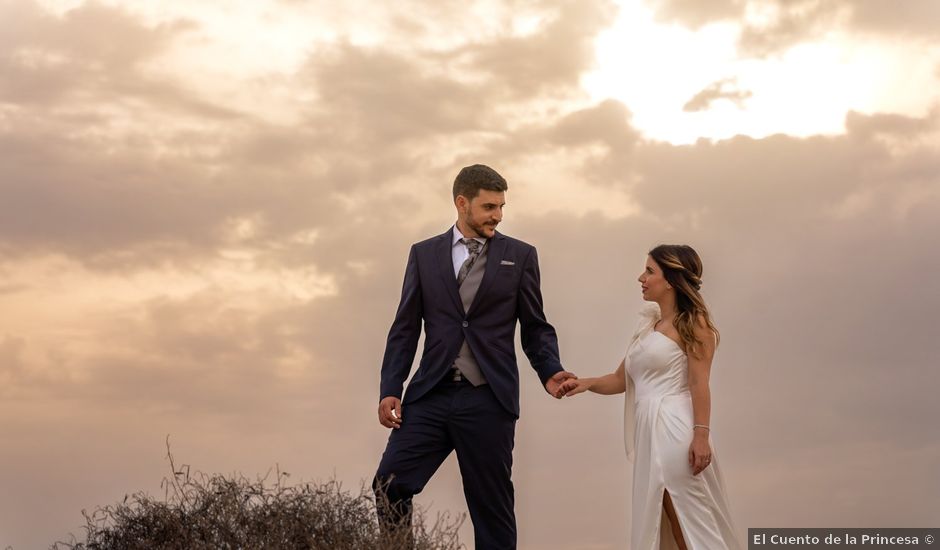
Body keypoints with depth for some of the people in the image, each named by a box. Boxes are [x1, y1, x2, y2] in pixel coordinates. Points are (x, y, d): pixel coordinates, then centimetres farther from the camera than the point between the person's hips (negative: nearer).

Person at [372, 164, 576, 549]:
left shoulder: (520, 256, 7)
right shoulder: (424, 254, 10)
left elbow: (535, 328, 8)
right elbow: (405, 328, 8)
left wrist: (550, 372, -10)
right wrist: (390, 390, -1)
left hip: (488, 400, -1)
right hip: (430, 396, 1)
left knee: (492, 506, 4)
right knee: (389, 485, -8)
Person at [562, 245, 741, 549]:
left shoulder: (693, 322, -4)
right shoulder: (648, 323, 18)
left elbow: (699, 384, -11)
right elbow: (621, 379, 16)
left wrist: (701, 435, -18)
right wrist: (587, 383, -1)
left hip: (676, 430, -8)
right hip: (649, 430, 8)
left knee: (692, 521, -3)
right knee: (655, 518, 9)